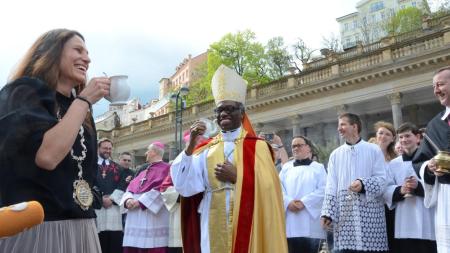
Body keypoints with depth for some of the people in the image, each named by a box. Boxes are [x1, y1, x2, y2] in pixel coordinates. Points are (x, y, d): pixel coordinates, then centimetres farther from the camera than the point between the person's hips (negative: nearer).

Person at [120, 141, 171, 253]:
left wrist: (140, 202, -17)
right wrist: (128, 200, -6)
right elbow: (131, 187, 16)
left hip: (152, 218, -8)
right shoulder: (143, 172, 25)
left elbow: (160, 189, -14)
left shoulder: (165, 169, -2)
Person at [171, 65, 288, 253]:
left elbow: (267, 188, -11)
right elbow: (184, 186, -6)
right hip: (213, 228, 3)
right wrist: (191, 144, -11)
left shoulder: (257, 146, -1)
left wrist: (237, 177, -14)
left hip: (246, 227, -3)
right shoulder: (206, 149, 7)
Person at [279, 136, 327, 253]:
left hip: (310, 221, -2)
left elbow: (323, 190, -4)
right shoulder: (286, 167, 17)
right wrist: (288, 202, -13)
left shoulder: (318, 168, 10)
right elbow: (279, 188, 6)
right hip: (290, 221, 2)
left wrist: (304, 202, -14)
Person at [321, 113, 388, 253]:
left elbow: (382, 179, 0)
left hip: (369, 213, -2)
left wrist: (363, 184, -20)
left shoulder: (373, 150, 7)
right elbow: (331, 187, 10)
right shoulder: (335, 154, 16)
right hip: (344, 214, 3)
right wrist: (327, 213, 0)